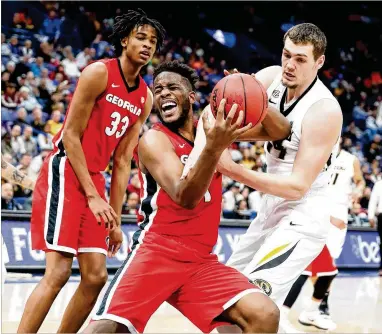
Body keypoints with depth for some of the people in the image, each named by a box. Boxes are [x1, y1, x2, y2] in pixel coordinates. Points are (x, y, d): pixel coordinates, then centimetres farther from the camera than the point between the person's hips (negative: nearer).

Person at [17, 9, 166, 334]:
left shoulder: (145, 98, 11)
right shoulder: (99, 73, -10)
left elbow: (122, 161, 13)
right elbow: (71, 135, -12)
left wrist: (116, 219, 9)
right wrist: (92, 196, -15)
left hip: (94, 178, 8)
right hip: (65, 171, -8)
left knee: (96, 277, 3)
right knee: (58, 272, -16)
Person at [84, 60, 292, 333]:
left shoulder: (212, 126, 10)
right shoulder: (154, 140, -7)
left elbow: (281, 131, 7)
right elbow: (184, 197, -23)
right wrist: (214, 148, -37)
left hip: (201, 261, 5)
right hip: (156, 252, -5)